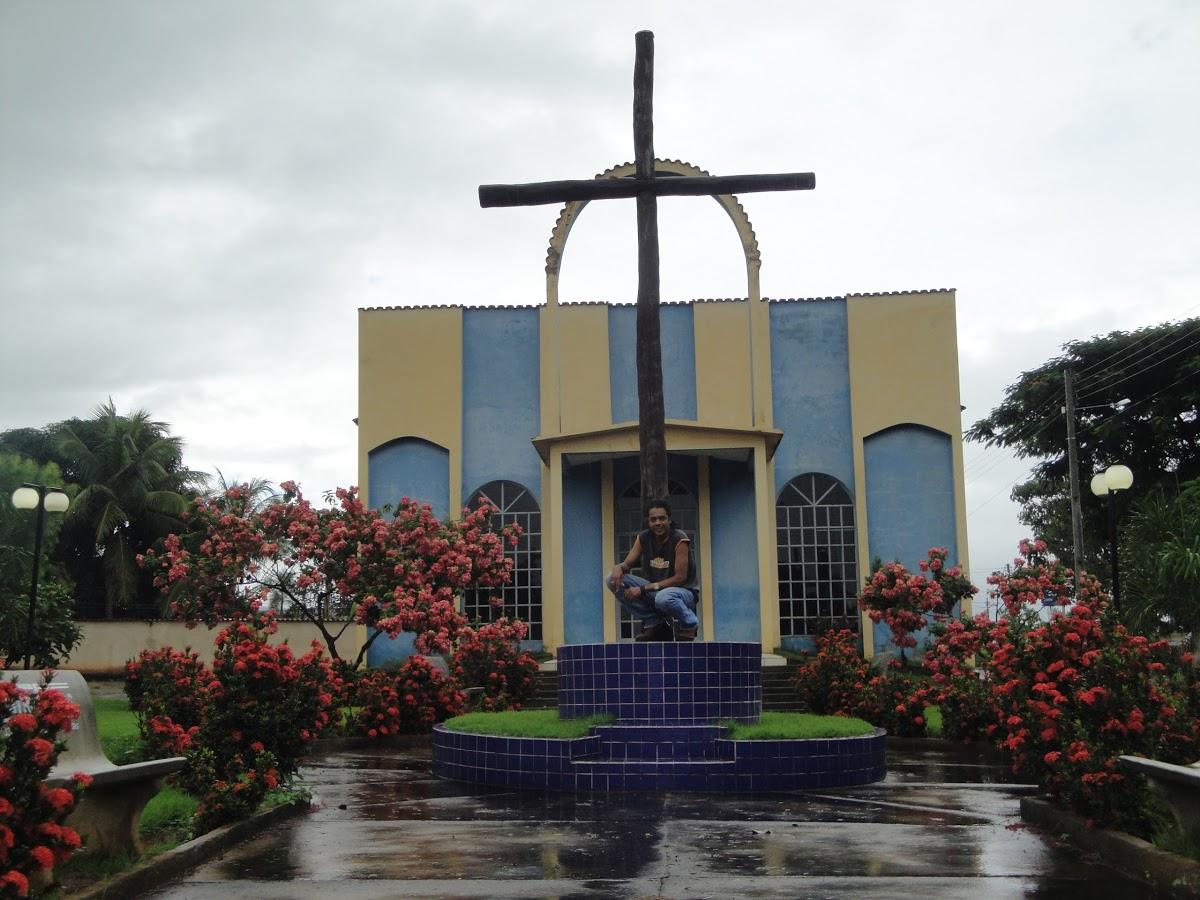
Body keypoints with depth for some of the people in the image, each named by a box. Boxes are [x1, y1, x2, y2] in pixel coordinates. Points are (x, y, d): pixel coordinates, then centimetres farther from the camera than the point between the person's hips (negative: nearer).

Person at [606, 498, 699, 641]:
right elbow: (627, 564, 1)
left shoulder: (679, 540, -16)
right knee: (613, 579, -13)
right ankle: (653, 624, -3)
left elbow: (680, 578, -20)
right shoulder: (643, 538, 1)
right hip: (654, 591, 6)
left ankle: (688, 625, -7)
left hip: (682, 591, -6)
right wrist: (619, 567, -27)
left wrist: (643, 589, -25)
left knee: (664, 598, -43)